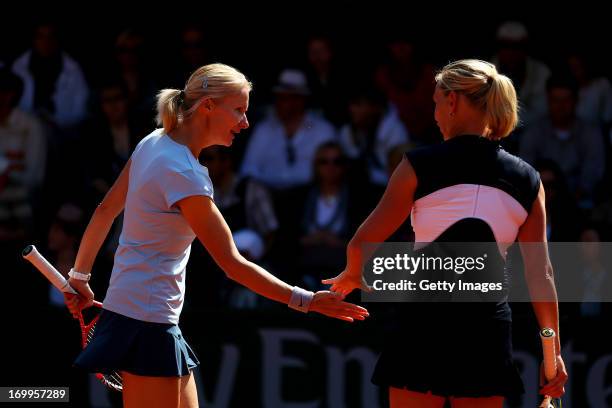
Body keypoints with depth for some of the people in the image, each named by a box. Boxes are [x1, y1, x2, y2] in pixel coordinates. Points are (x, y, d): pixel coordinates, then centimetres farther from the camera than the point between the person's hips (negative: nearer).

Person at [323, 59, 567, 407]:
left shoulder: (420, 165, -3)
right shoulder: (526, 179, 5)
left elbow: (362, 243, 2)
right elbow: (541, 273, 3)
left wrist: (352, 275, 23)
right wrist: (553, 350, 6)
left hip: (428, 324, -3)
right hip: (490, 331, 3)